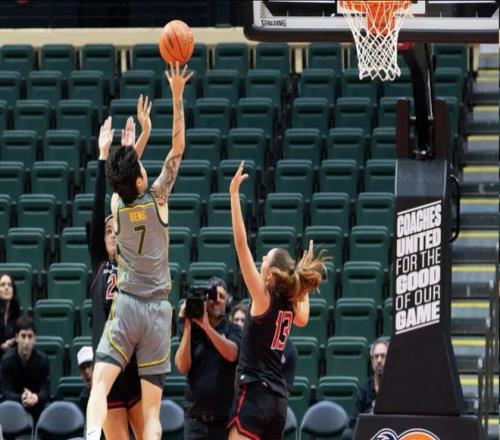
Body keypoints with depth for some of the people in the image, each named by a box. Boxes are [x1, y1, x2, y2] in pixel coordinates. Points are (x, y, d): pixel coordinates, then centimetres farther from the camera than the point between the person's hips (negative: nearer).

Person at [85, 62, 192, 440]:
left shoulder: (117, 204, 4)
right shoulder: (157, 198, -2)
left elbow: (126, 170, 26)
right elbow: (178, 148, 2)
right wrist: (177, 96, 5)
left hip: (126, 306, 1)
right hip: (158, 309, 0)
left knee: (100, 383, -14)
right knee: (152, 409, -1)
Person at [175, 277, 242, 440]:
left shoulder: (233, 330, 5)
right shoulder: (192, 332, 7)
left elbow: (232, 354, -14)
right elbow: (183, 366, -5)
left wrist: (206, 326, -19)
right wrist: (187, 326, -7)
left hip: (225, 417, -1)